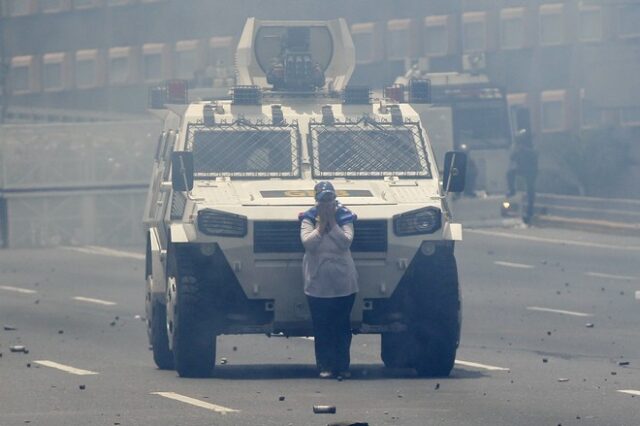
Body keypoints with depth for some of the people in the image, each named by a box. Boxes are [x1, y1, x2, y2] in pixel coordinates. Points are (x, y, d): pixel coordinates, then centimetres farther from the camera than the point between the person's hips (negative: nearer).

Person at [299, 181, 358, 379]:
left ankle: (343, 367, 10)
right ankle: (325, 367, 8)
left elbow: (346, 242, -13)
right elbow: (308, 243, -13)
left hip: (343, 284, 0)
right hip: (317, 285, 0)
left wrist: (332, 223, -13)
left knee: (342, 327, 5)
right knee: (322, 328, 3)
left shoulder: (344, 217, 2)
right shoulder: (309, 218, 1)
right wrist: (321, 224, -12)